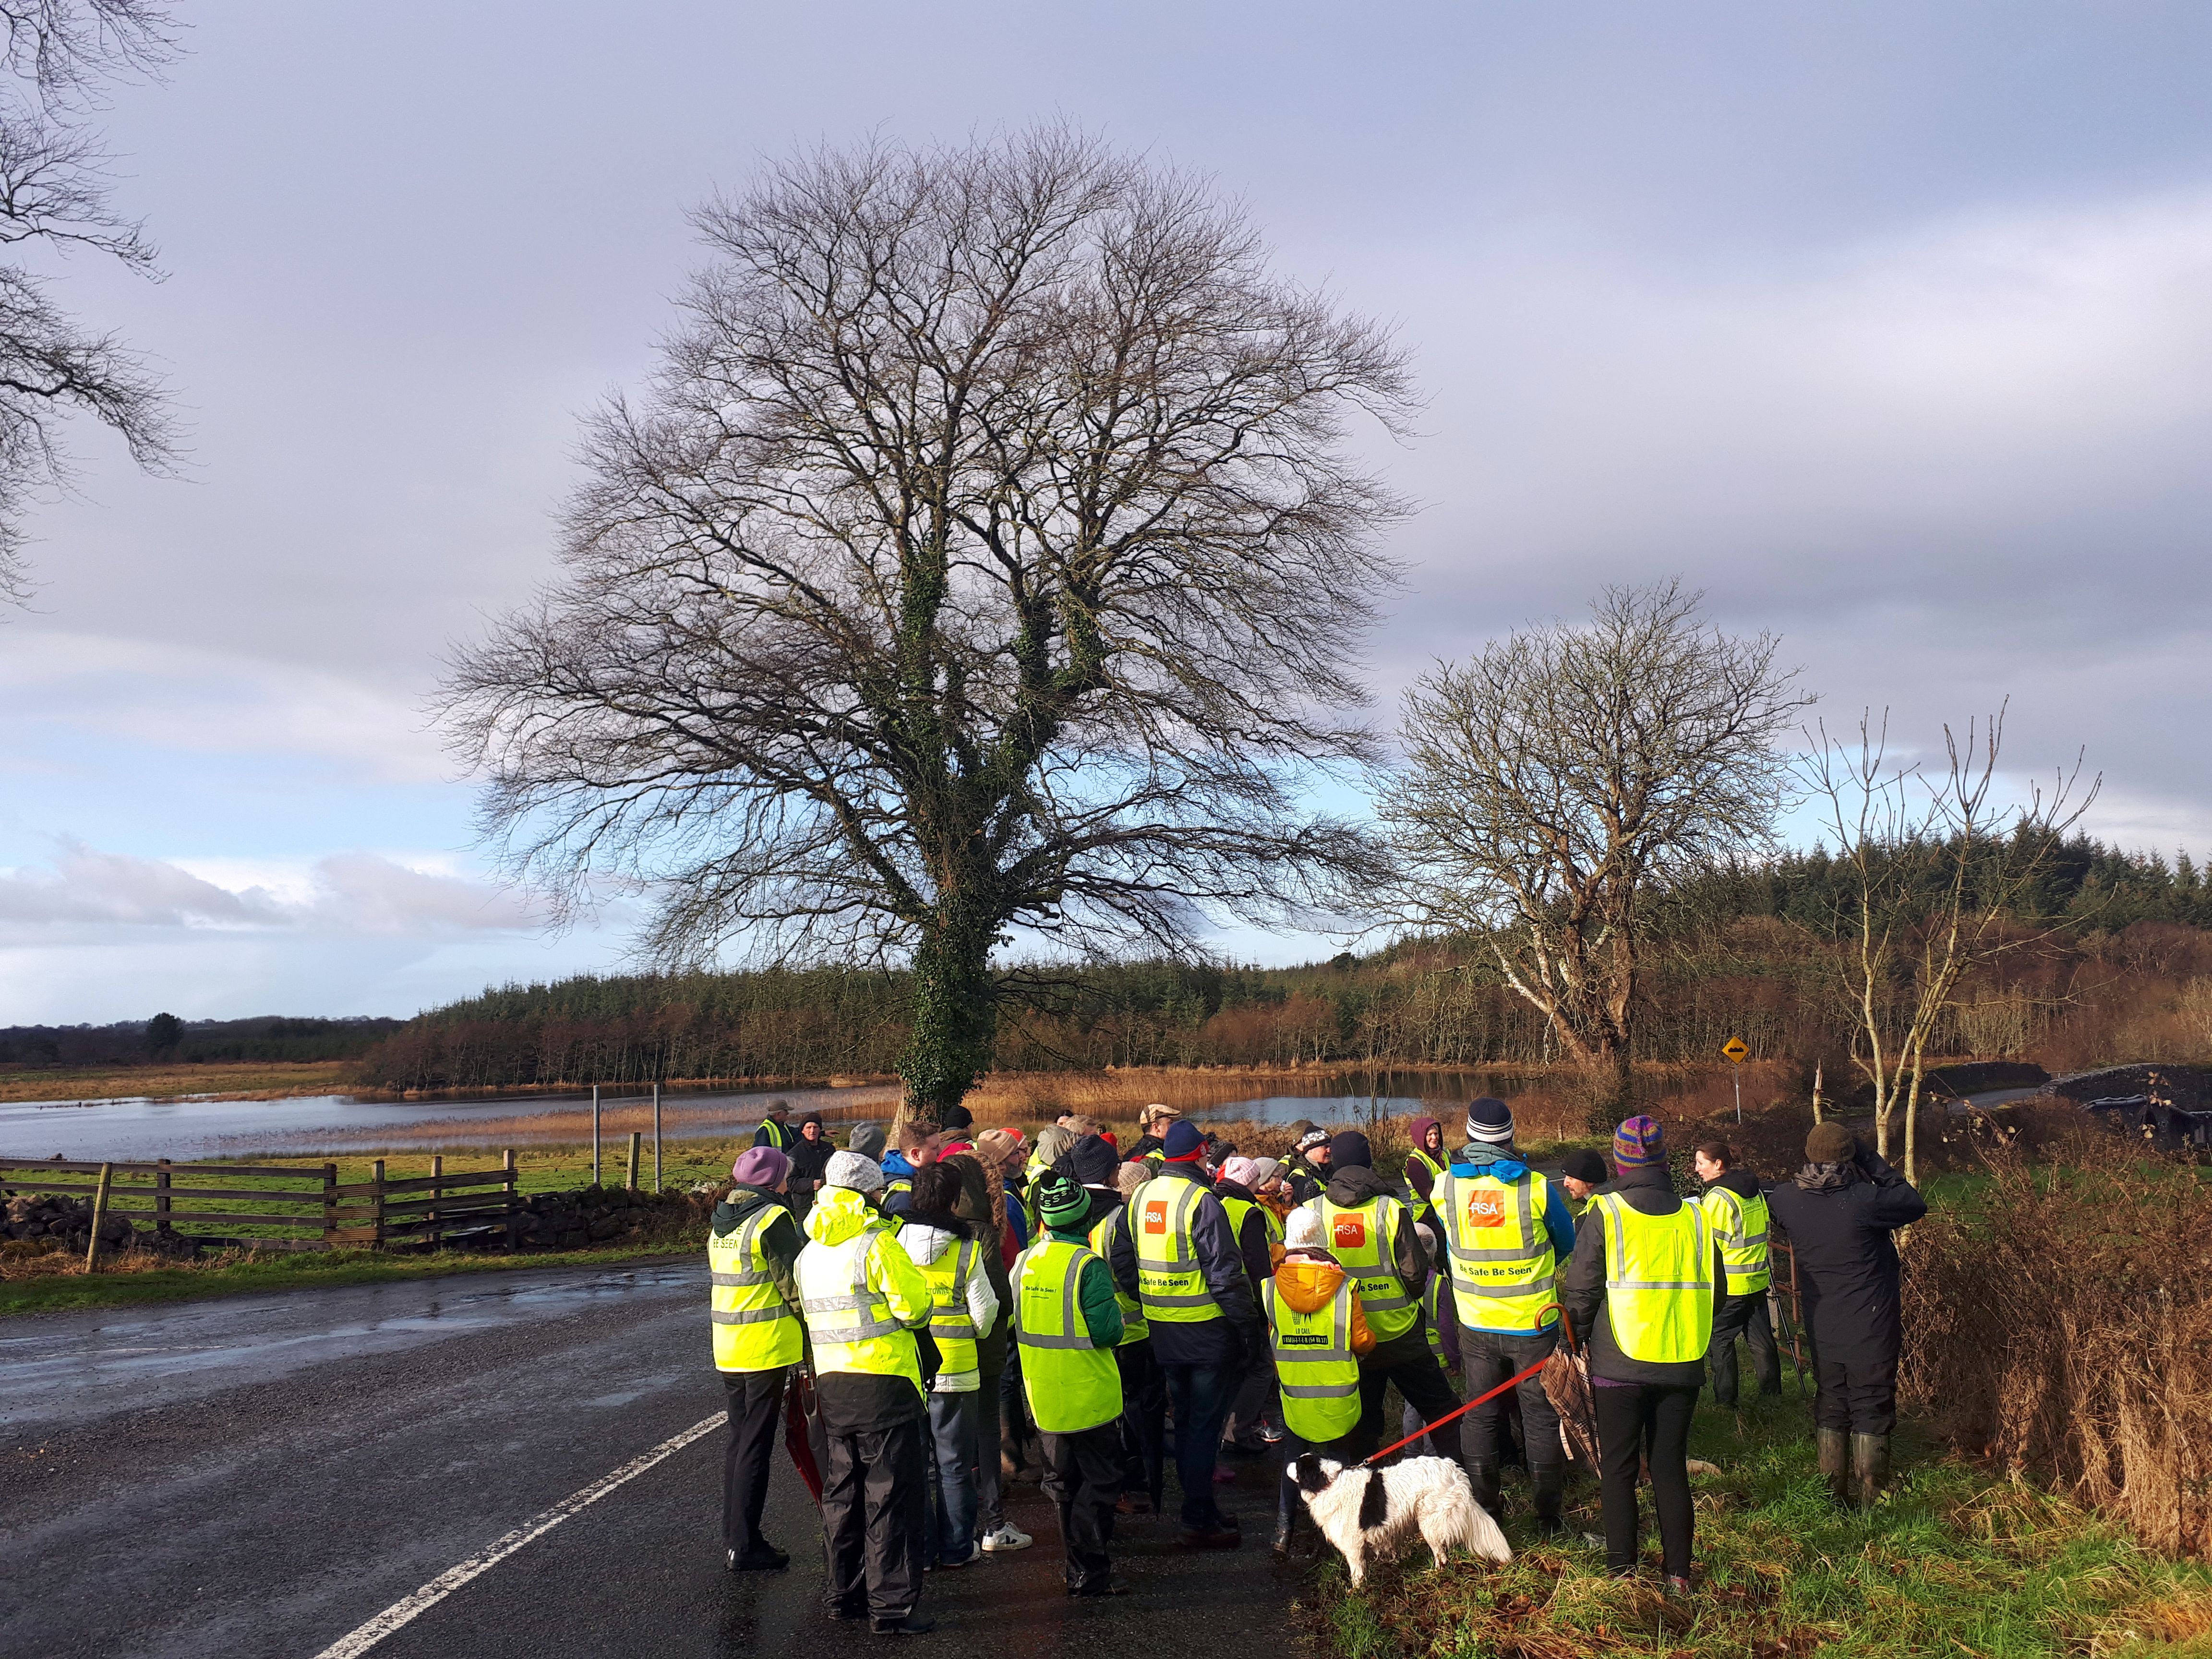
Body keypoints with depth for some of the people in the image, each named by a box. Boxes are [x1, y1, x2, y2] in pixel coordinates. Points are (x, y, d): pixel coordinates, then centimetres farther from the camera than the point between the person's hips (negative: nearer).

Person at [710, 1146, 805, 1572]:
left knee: (738, 1442, 16)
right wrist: (811, 1326, -1)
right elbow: (792, 1283, -14)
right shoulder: (772, 1219, -14)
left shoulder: (721, 1221, 12)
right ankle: (744, 1546, 0)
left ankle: (734, 1538, 21)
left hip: (728, 1349, 8)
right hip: (768, 1347, -8)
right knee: (756, 1447, -3)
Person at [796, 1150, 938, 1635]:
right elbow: (915, 1307, -17)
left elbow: (814, 1315, 16)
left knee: (842, 1493, 17)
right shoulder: (877, 1245, -13)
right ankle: (892, 1608, 0)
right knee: (891, 1499, -2)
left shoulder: (809, 1254, 10)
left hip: (832, 1386, 7)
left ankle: (845, 1594, 26)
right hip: (884, 1383, -7)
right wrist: (920, 1307, 4)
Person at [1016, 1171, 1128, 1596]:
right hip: (1089, 1396, -6)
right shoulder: (1087, 1265, -19)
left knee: (1063, 1481, 18)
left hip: (1044, 1397, 6)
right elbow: (1107, 1331, -20)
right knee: (1099, 1481, 4)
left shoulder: (1025, 1262, 1)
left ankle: (1078, 1564, 28)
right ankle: (1088, 1573, 0)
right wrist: (1111, 1302, -1)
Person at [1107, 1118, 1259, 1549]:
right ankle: (1198, 1522, 3)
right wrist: (1249, 1327, -12)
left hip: (1162, 1330, 7)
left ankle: (1201, 1507, 28)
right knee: (1205, 1424, 0)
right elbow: (1225, 1274, -19)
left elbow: (1122, 1263, 10)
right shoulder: (1201, 1201, -17)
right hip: (1206, 1330, -7)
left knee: (1186, 1420, 18)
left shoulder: (1140, 1197, 5)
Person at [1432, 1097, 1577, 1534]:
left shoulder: (1445, 1186, -9)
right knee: (1542, 1416, 11)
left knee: (1480, 1417, 15)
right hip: (1534, 1325, -2)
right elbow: (1567, 1245, 4)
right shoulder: (1536, 1187, -16)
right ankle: (1547, 1514, 18)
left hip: (1476, 1327, 2)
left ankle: (1484, 1511, 20)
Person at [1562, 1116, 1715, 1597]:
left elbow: (1581, 1291, -6)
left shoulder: (1604, 1215, -8)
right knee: (1671, 1467, 12)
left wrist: (1574, 1342, 10)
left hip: (1620, 1364, -3)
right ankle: (1678, 1573, 13)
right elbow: (1713, 1290, 12)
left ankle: (1622, 1569, 10)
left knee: (1618, 1468, 8)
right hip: (1682, 1365, 3)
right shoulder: (1695, 1217, 3)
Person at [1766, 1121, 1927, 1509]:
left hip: (1823, 1328, 4)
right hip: (1872, 1329, -4)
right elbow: (1916, 1205, -8)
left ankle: (1834, 1491, 24)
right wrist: (1874, 1163, -6)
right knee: (1871, 1408, 9)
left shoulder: (1786, 1199, -9)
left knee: (1831, 1405, 17)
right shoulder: (1864, 1200, -24)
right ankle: (1869, 1496, 15)